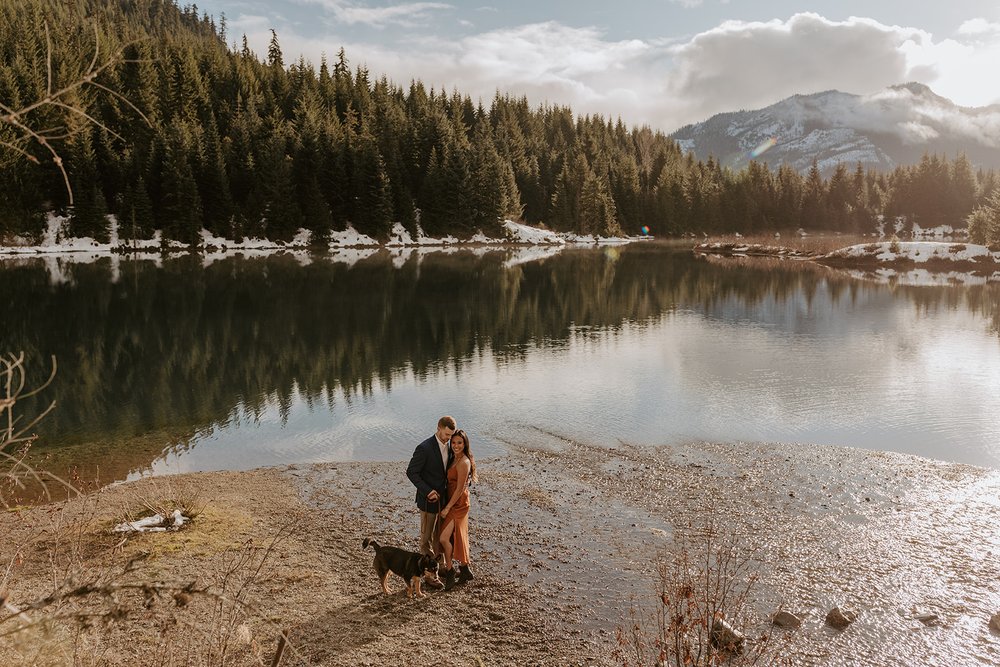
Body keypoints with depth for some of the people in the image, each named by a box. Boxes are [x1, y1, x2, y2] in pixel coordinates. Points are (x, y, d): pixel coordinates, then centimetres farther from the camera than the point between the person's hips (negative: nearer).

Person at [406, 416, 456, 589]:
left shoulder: (448, 447, 2)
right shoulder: (424, 448, -22)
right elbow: (411, 472, -19)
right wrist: (428, 491, -24)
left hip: (443, 498, 7)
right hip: (428, 499, -7)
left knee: (440, 535, 18)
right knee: (426, 537, 5)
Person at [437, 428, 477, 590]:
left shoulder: (463, 463, -19)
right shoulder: (454, 459, 9)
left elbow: (460, 489, -19)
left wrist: (447, 508, -15)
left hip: (458, 504, -10)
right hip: (453, 502, 10)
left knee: (444, 538, -14)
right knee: (456, 537, 17)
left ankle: (449, 572, -1)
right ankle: (465, 569, 28)